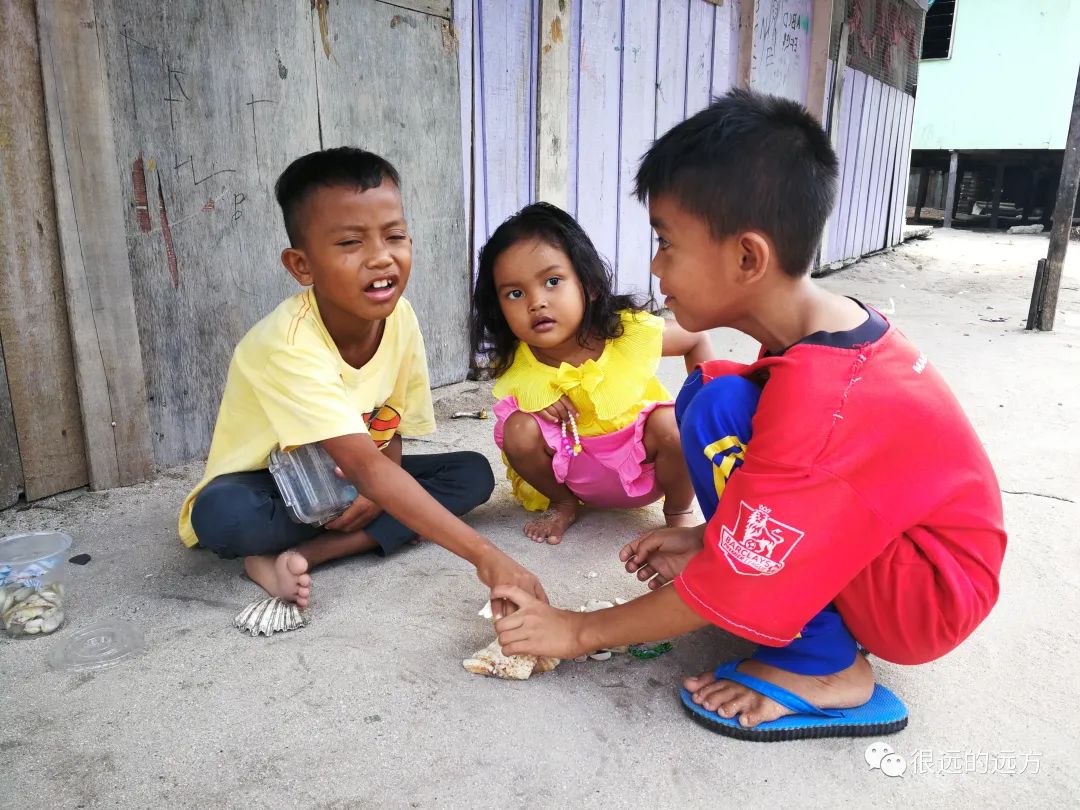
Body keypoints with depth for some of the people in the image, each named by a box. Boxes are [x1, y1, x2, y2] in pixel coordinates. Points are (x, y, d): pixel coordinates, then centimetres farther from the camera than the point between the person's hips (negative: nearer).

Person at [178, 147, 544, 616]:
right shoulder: (289, 344, -32)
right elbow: (365, 467, -41)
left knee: (473, 474, -12)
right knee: (222, 516, -37)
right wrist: (484, 556, -48)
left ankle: (305, 553, -17)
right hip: (266, 490, -5)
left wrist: (376, 491, -25)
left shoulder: (400, 318, -12)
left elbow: (392, 431, -1)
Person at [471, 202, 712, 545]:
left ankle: (679, 511, 0)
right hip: (576, 471, 1)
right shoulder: (513, 367, -19)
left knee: (673, 427, -31)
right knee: (519, 430, -24)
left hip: (647, 465, -1)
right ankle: (564, 504, 5)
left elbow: (697, 340, -2)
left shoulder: (631, 330, -22)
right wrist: (538, 402, -23)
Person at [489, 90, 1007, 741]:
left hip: (928, 598, -9)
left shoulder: (817, 397, -31)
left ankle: (824, 669, -10)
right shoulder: (831, 323, -5)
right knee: (706, 392, 2)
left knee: (720, 415, -27)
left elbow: (733, 587, -24)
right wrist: (708, 537, 5)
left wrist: (581, 631, -13)